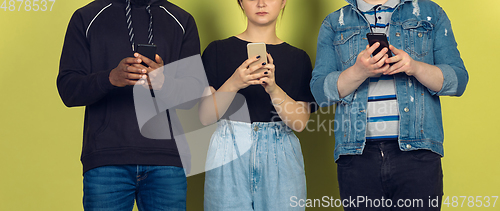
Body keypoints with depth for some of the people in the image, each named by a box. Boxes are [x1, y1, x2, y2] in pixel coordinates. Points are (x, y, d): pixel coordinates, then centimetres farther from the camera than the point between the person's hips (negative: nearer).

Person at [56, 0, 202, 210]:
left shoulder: (182, 21, 12)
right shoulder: (86, 18, 10)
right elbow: (67, 90, 1)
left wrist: (164, 81, -20)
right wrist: (111, 78, -19)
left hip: (166, 158, 1)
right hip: (106, 158, -1)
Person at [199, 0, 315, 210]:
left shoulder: (298, 58, 7)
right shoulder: (218, 50, 4)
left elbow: (300, 121, -3)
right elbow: (205, 117, -4)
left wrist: (273, 88, -19)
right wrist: (234, 84, -20)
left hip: (280, 158, 1)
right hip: (228, 155, -1)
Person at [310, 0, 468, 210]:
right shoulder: (334, 23, 13)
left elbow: (458, 80, 5)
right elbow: (320, 90, 2)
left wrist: (416, 67, -13)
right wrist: (359, 72, -16)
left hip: (417, 152, 0)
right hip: (357, 154, 1)